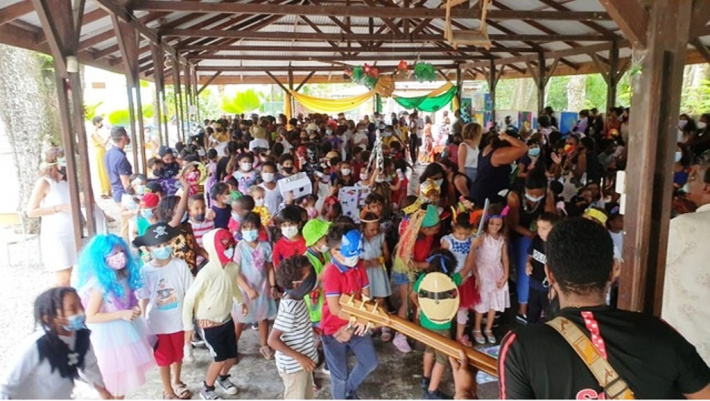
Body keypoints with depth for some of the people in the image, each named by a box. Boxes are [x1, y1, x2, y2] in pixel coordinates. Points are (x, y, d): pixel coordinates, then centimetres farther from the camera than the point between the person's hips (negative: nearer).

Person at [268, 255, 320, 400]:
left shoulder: (295, 297, -4)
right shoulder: (289, 308, -30)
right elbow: (273, 340, -29)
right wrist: (299, 357, -26)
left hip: (303, 361, 9)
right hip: (293, 365, -8)